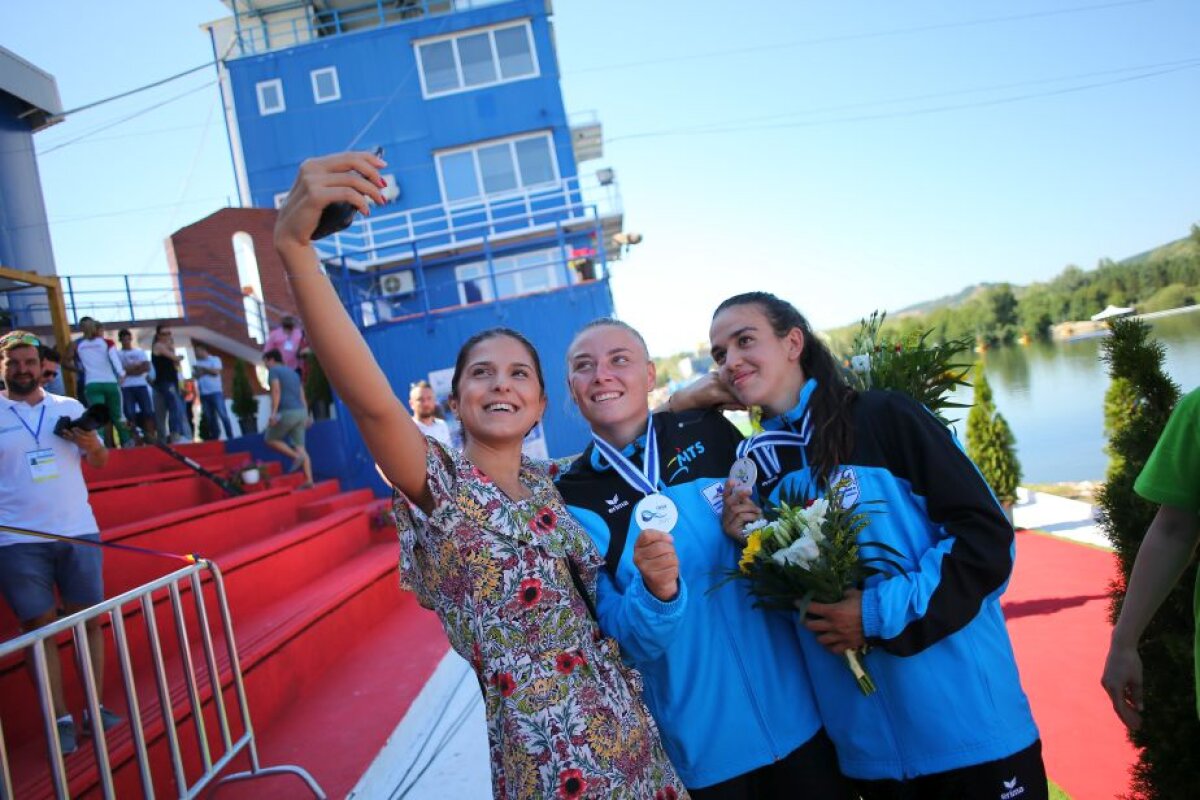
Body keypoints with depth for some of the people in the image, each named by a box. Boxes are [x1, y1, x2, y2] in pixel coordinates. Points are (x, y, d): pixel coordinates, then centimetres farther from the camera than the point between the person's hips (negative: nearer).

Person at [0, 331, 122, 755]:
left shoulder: (70, 408, 9)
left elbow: (100, 461, 14)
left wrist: (92, 444, -7)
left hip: (78, 531, 3)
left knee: (89, 620, 6)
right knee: (41, 627, 2)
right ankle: (61, 719, 8)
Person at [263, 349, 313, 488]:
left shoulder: (273, 370, 2)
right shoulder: (293, 372, 24)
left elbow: (276, 391, -13)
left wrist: (273, 413, -19)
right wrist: (306, 416, 21)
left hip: (287, 412, -7)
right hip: (301, 412, 7)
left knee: (270, 439, 11)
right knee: (300, 446, 5)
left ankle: (296, 457, -7)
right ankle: (309, 480, -4)